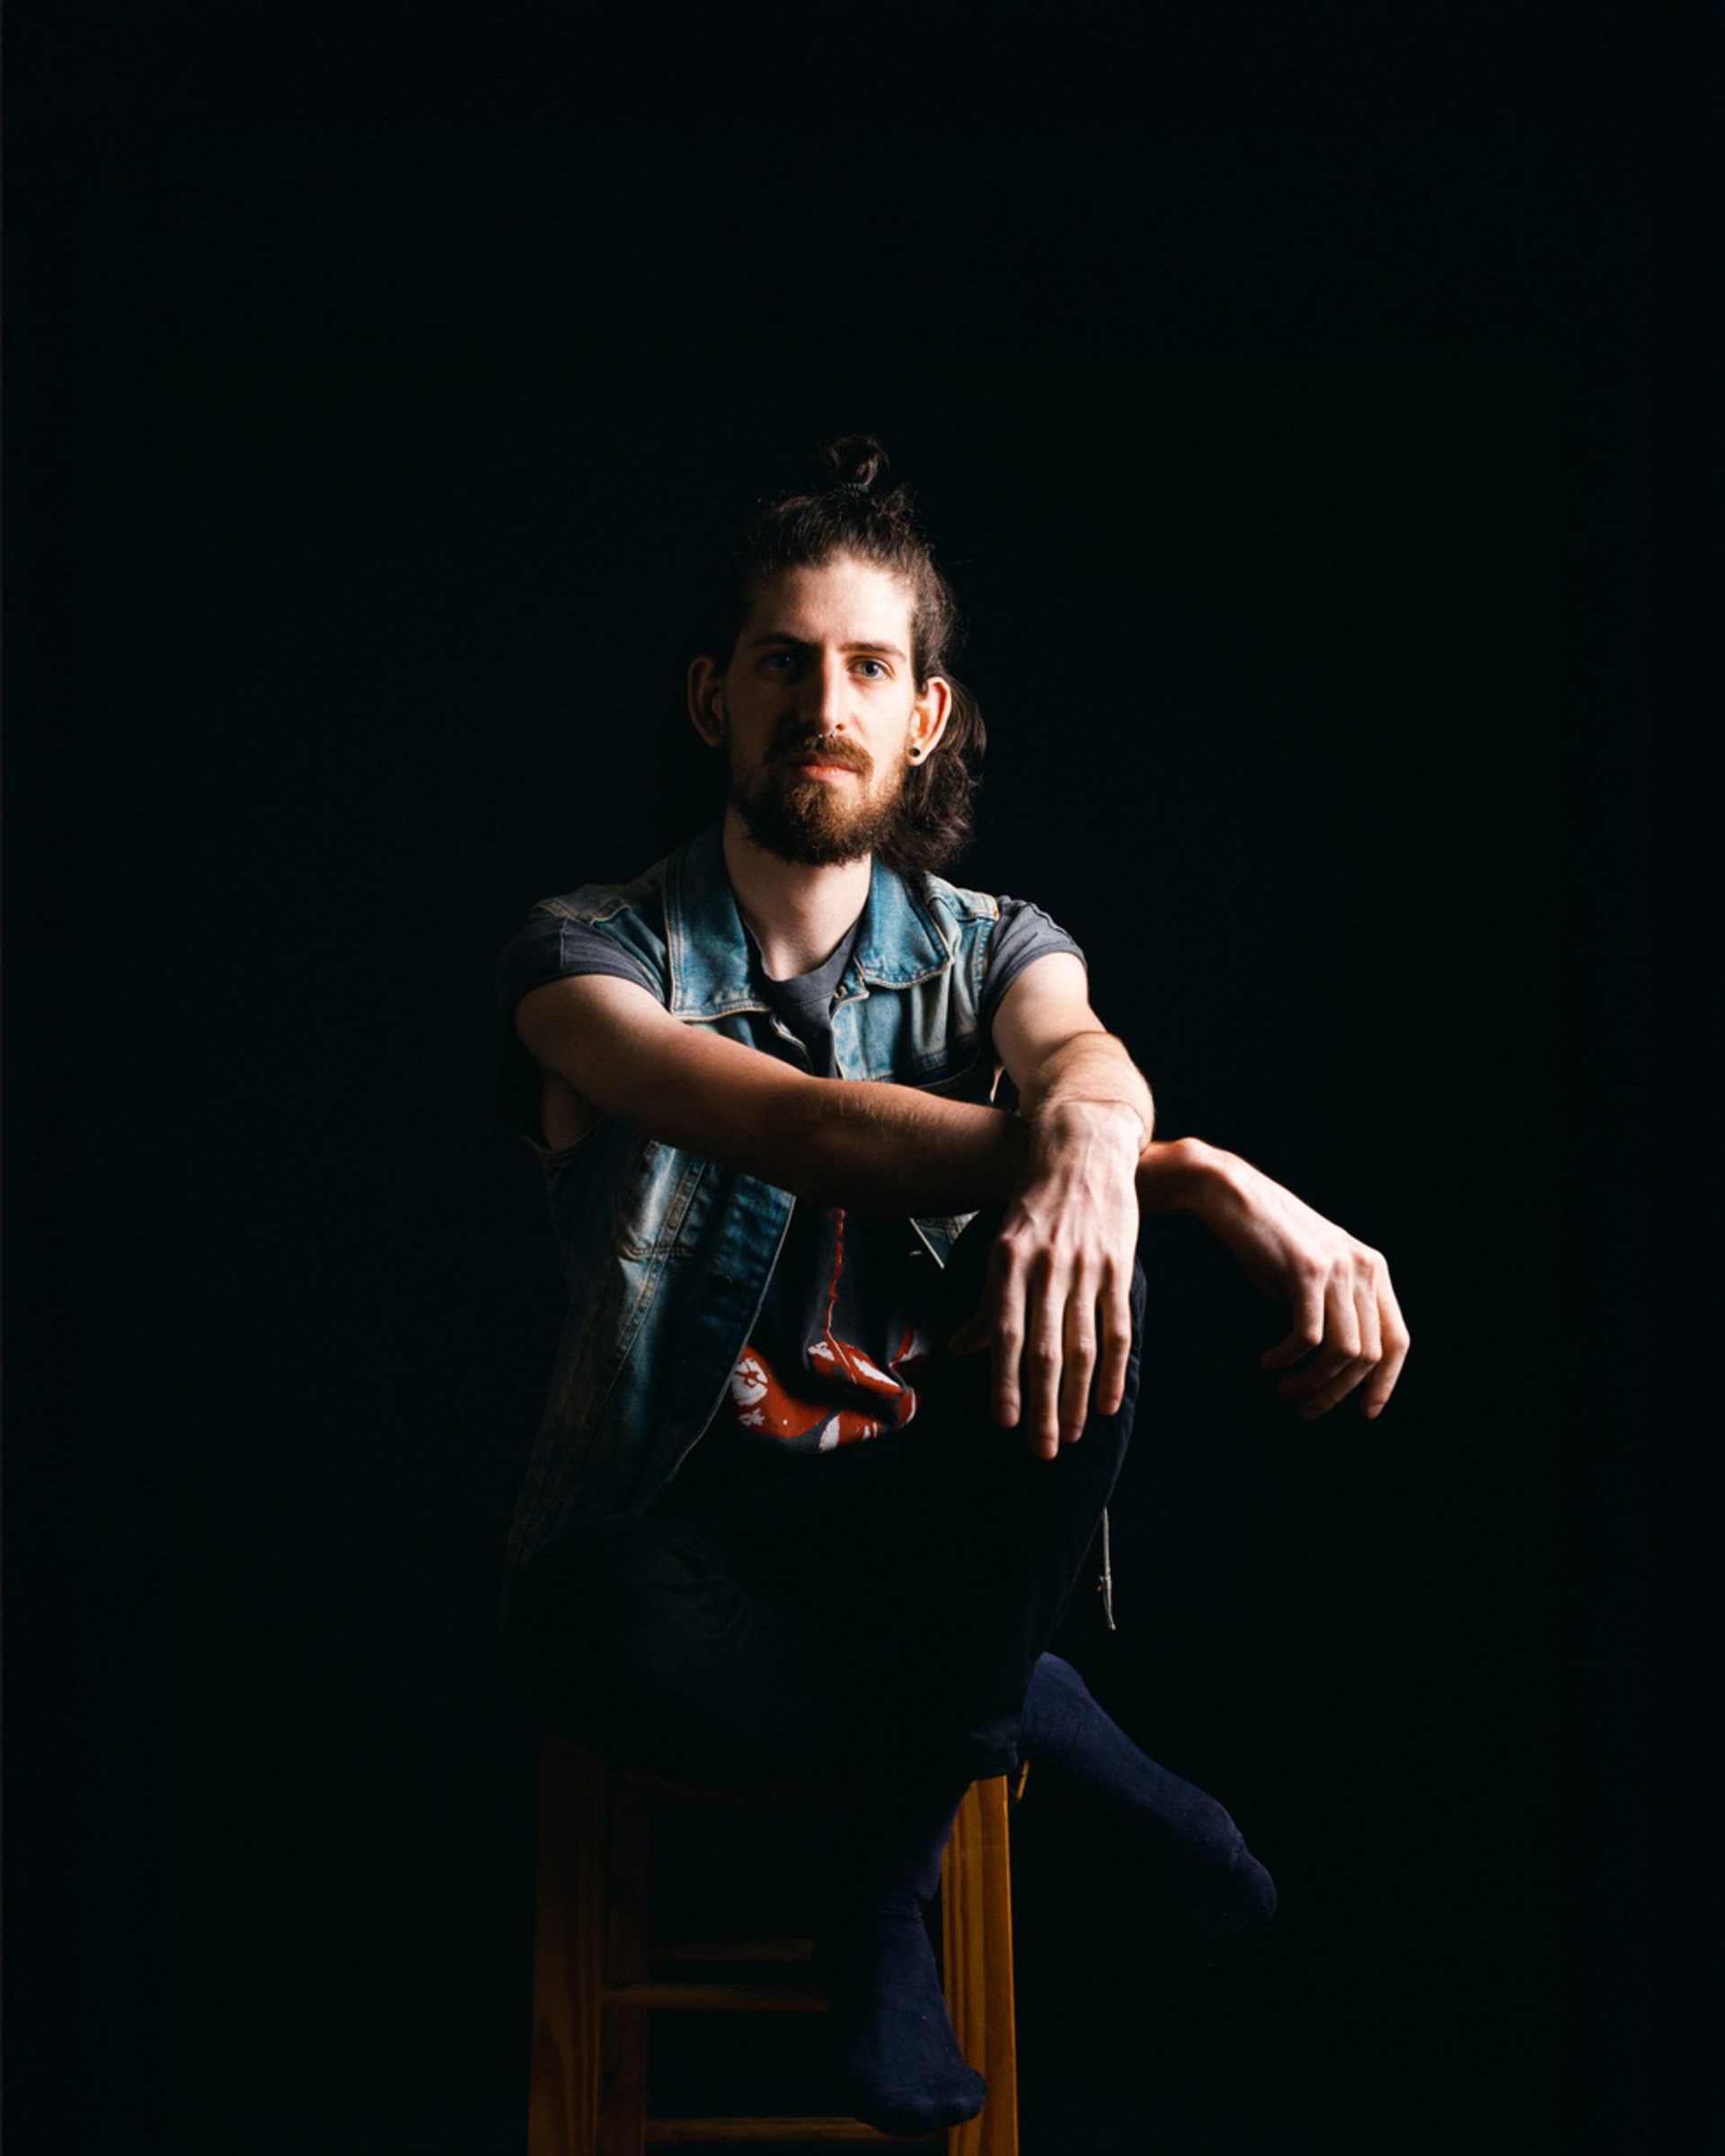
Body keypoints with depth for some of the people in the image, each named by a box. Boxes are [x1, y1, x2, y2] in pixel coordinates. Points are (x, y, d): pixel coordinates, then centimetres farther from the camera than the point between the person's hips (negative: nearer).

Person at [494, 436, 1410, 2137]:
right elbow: (801, 1130, -24)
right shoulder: (588, 955, -4)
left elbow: (1079, 1051, -21)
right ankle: (1037, 1725, -9)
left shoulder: (992, 949, 5)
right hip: (665, 1531, -2)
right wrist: (1213, 1178, -38)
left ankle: (880, 1899, -17)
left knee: (1078, 1271, -30)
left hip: (913, 1524, 2)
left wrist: (1084, 1140, -51)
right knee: (602, 1634, -40)